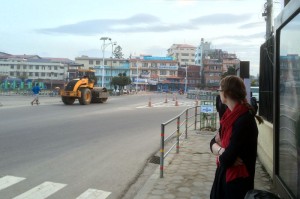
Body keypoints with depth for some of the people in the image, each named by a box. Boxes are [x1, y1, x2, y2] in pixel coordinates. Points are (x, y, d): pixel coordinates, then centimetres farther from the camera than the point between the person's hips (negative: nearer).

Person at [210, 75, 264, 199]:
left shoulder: (244, 120, -25)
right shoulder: (230, 115, 3)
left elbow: (226, 159, -26)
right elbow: (213, 142, 4)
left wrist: (219, 152, -5)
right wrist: (221, 150, -17)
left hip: (237, 181, -8)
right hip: (223, 175, 8)